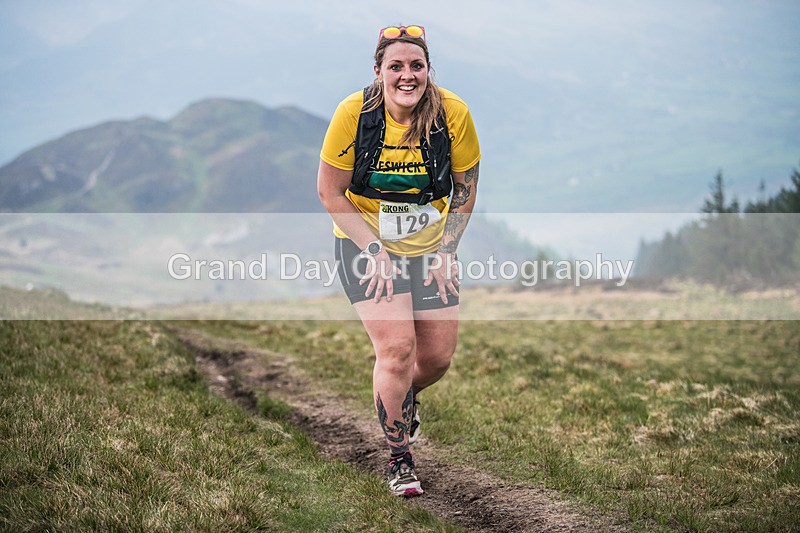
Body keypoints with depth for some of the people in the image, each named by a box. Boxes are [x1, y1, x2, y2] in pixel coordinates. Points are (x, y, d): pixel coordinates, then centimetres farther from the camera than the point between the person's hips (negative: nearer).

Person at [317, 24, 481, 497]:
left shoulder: (453, 113, -15)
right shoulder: (354, 112, -19)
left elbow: (466, 188, -1)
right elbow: (330, 192, -11)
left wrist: (446, 251, -6)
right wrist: (375, 252, -16)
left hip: (430, 249, 3)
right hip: (367, 247, -3)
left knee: (439, 356, 5)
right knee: (396, 347, -16)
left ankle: (405, 397, 42)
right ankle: (400, 459, 4)